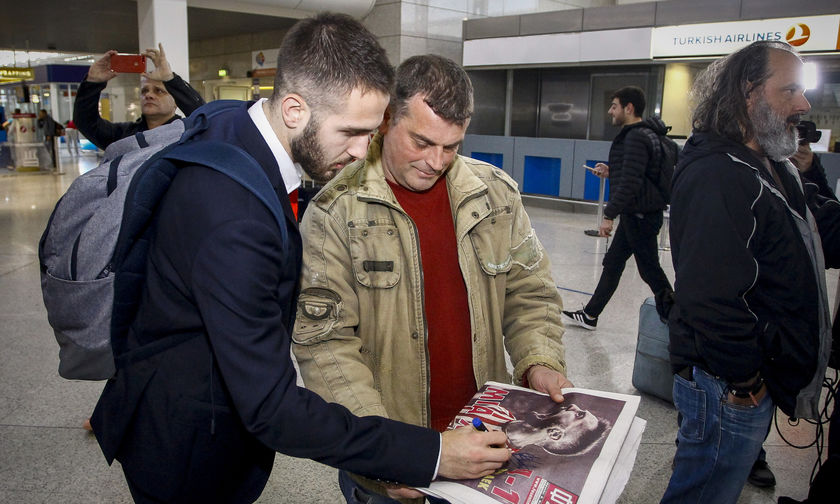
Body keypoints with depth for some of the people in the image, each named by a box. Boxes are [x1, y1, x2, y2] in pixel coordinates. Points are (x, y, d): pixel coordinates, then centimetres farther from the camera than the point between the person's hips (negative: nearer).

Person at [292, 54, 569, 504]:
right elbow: (323, 342, -16)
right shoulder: (335, 213, -14)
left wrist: (540, 361, -11)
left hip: (483, 431, 4)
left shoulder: (495, 194, -2)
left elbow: (529, 291, 6)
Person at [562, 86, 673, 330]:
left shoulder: (636, 137, -18)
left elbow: (630, 182, -26)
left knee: (649, 268, -1)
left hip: (641, 215, -11)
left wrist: (609, 215, -24)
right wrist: (611, 171, 10)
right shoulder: (635, 134, 13)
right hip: (635, 214, 11)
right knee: (612, 263, 15)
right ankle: (589, 315, 24)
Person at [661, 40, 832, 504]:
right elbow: (710, 299, -28)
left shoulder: (773, 170, 12)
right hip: (730, 390, -10)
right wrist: (745, 379, -20)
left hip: (753, 382, 10)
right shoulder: (715, 175, -23)